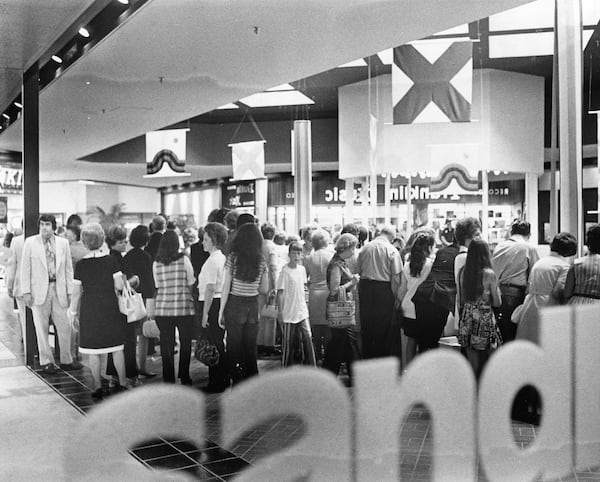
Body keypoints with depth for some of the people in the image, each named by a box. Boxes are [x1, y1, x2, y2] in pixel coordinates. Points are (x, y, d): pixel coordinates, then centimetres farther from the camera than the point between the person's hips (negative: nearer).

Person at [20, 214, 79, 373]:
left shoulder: (63, 243, 5)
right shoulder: (30, 242, 0)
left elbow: (68, 269, 7)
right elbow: (25, 269, 1)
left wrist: (69, 291, 3)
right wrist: (26, 292, -5)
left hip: (59, 290, 2)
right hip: (39, 290, -2)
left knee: (65, 327, 4)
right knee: (41, 328, 4)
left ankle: (66, 361, 18)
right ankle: (46, 362, 16)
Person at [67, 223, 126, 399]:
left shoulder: (81, 265, -6)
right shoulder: (111, 260, -5)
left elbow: (76, 292, -3)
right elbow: (119, 285, -6)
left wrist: (73, 312, 9)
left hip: (89, 309, -1)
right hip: (110, 307, 1)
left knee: (93, 351, 7)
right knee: (116, 347, 10)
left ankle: (98, 387, 11)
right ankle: (122, 383, 13)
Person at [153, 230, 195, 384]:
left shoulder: (156, 263, 0)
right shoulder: (184, 259, -5)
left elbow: (157, 287, 6)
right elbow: (191, 285, 2)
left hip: (162, 309, 2)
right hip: (184, 308, -2)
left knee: (166, 346, 9)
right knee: (185, 344, 11)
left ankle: (168, 380, 14)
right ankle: (184, 378, 16)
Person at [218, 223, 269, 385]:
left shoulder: (233, 257, -8)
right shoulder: (261, 261, 0)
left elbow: (226, 287, -8)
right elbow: (264, 289, 5)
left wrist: (221, 312, -1)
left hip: (235, 305, -3)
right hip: (253, 306, 3)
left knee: (235, 349, 6)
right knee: (251, 349, 12)